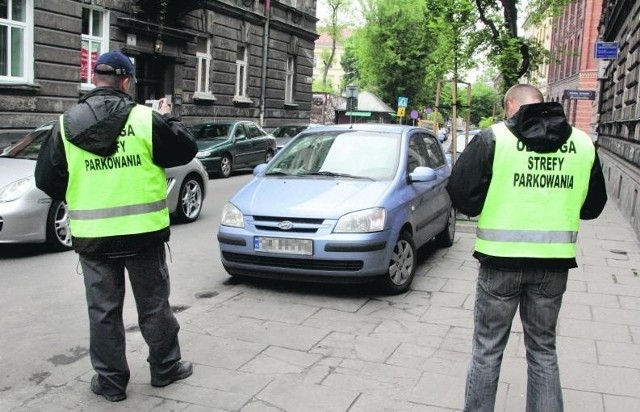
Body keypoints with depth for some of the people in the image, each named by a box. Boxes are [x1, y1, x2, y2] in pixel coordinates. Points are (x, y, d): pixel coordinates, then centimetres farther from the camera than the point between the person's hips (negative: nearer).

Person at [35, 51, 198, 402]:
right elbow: (185, 150, 0)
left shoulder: (67, 124, -2)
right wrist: (167, 119, 17)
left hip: (92, 235, 2)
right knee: (154, 304, 14)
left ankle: (110, 380, 20)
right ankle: (165, 367, 28)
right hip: (142, 231, -1)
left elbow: (46, 179, 2)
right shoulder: (145, 119, -10)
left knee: (103, 309, 12)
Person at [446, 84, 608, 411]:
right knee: (543, 349, 18)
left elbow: (461, 194, -10)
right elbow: (592, 206, 11)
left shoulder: (493, 138, -8)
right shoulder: (583, 143, 3)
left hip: (502, 258, -3)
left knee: (487, 348, 11)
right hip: (554, 262, 3)